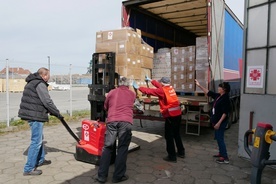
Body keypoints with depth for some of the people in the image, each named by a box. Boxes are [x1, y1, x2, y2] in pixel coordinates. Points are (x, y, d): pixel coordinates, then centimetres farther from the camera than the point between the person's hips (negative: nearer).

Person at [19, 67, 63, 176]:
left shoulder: (32, 82, 18)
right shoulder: (40, 84, -14)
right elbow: (47, 102, -18)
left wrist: (52, 112, 13)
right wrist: (57, 113, -7)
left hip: (30, 114, 11)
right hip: (35, 116, -11)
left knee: (39, 138, 22)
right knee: (36, 141, -4)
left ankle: (40, 160, 36)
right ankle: (29, 169, 2)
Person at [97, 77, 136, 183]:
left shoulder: (112, 92, 18)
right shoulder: (132, 94, 18)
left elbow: (105, 107, 28)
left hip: (112, 121, 1)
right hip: (126, 121, -1)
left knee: (107, 147, 9)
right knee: (122, 148, 7)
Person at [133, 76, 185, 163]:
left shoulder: (162, 90, -12)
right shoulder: (170, 88, 10)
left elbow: (149, 91, -8)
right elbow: (159, 86, 23)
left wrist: (138, 87, 3)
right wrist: (150, 80, 34)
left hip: (170, 116, -8)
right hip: (177, 114, 8)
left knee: (169, 136, 2)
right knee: (176, 134, 20)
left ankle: (172, 156, 8)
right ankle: (181, 152, 31)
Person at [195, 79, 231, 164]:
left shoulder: (225, 99, -19)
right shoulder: (218, 96, 6)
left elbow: (225, 113, -23)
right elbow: (208, 92, 16)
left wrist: (219, 123, -25)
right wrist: (199, 85, 14)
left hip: (221, 122, -9)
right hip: (216, 121, 9)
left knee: (220, 138, -5)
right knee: (218, 138, 18)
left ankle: (225, 158, 2)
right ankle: (221, 153, 31)